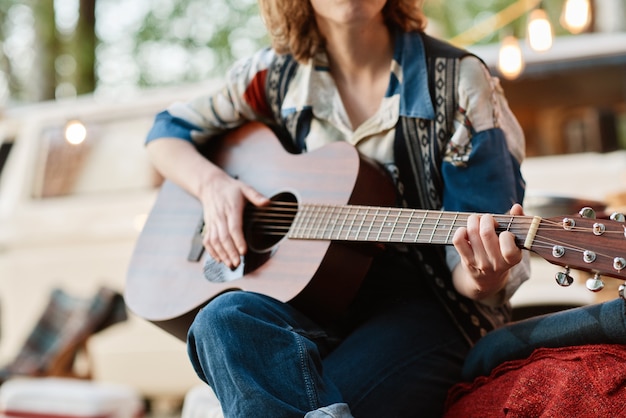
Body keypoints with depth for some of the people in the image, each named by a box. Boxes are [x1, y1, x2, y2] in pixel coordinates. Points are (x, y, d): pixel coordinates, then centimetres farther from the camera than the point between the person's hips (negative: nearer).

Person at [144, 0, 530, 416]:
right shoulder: (278, 74, 8)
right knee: (222, 320, -32)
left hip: (421, 305, -5)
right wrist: (213, 183, -1)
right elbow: (168, 132, 20)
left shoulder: (459, 82, -3)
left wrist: (483, 279, -31)